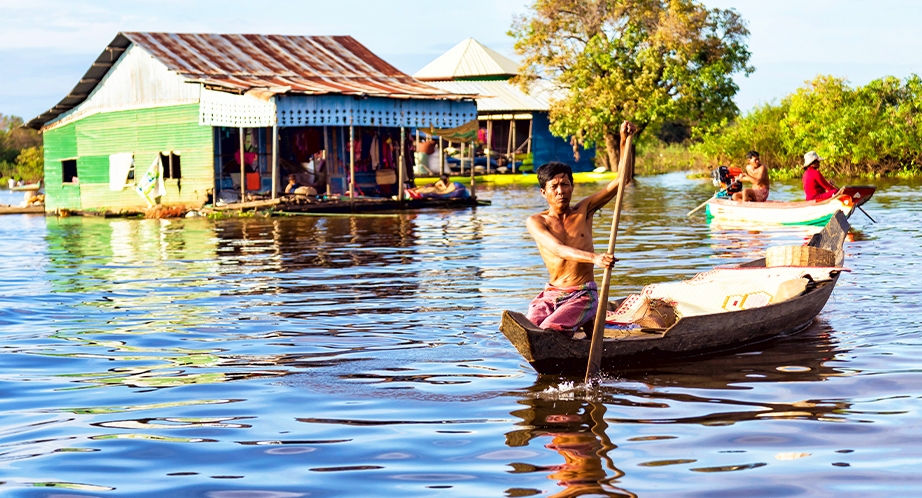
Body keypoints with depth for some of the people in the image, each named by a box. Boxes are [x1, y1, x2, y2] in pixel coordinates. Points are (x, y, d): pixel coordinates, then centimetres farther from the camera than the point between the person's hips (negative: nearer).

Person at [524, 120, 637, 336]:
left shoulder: (583, 211, 5)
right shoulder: (536, 222, -1)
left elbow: (620, 181, -1)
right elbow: (558, 249, -21)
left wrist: (624, 140, -13)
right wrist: (594, 258, -38)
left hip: (582, 295, -2)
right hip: (551, 294, 2)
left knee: (548, 330, -28)